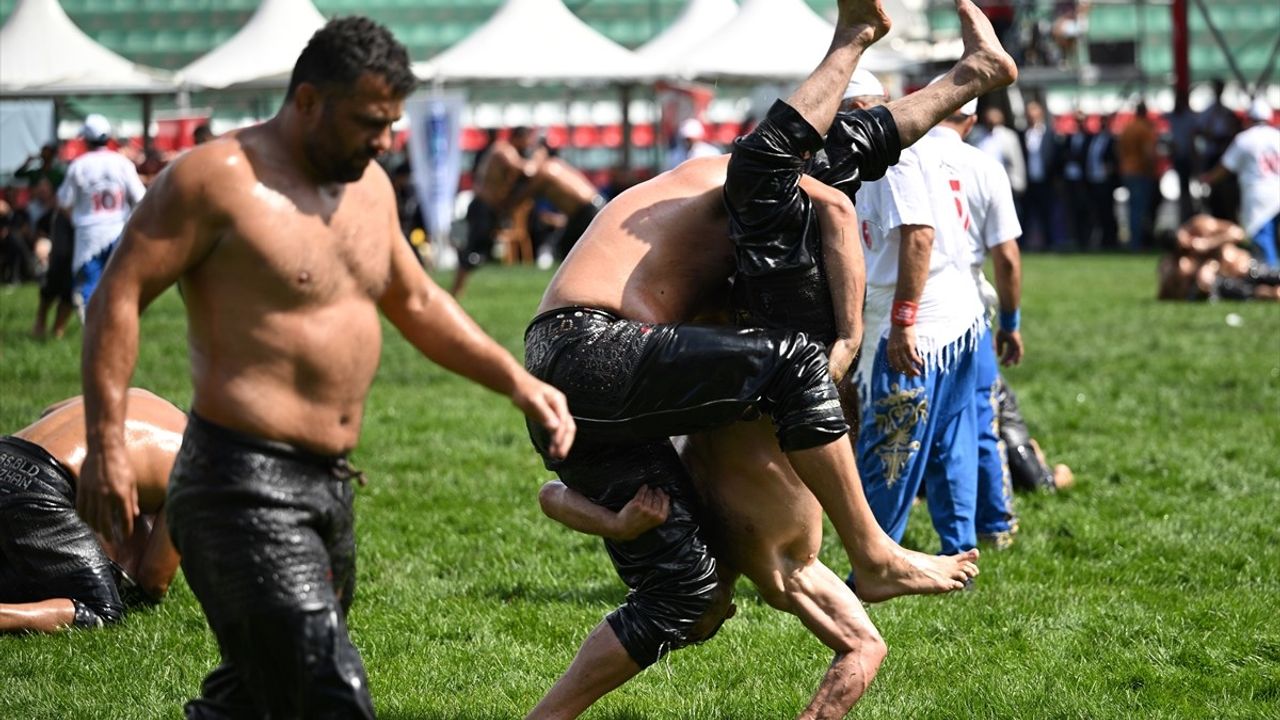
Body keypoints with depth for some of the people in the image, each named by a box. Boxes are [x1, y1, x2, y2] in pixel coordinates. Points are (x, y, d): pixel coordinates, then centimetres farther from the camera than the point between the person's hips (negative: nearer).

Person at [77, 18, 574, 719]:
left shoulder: (369, 186, 14)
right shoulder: (218, 177, -10)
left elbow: (418, 305, 28)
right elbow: (119, 297, -12)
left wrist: (516, 382, 18)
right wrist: (106, 446, -19)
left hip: (329, 488, 9)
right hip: (246, 489, -9)